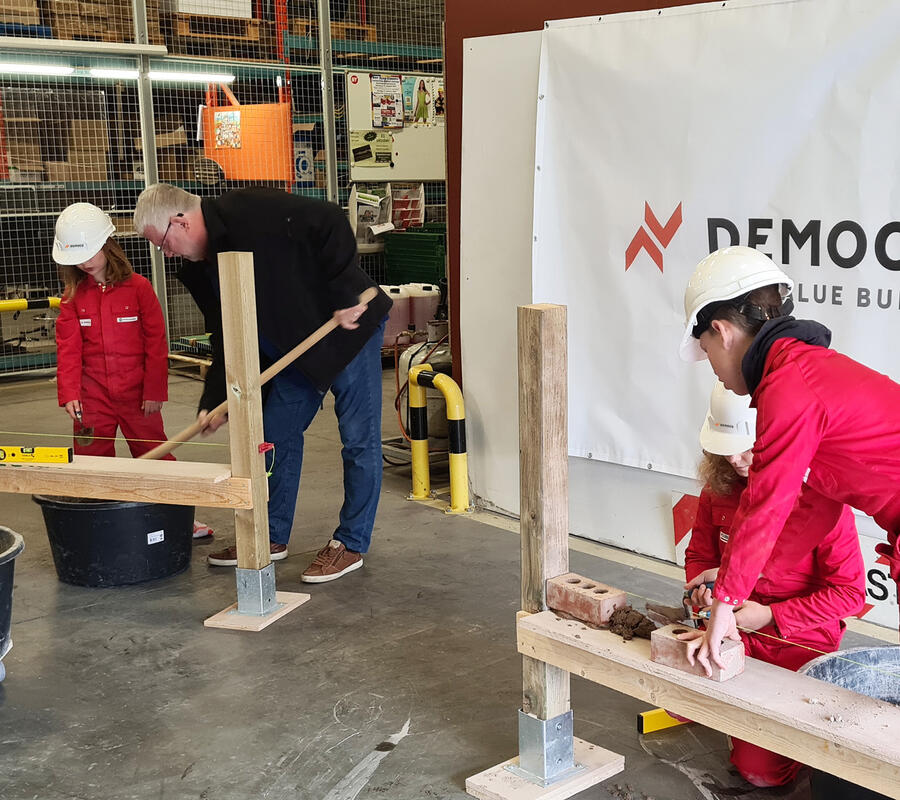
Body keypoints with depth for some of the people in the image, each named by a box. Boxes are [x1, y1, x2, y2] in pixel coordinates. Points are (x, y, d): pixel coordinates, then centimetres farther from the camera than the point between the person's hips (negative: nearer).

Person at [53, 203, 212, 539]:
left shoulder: (138, 287, -5)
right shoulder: (73, 297, 3)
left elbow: (156, 342, -5)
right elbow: (68, 348, -1)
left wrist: (155, 391, -7)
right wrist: (69, 393, -12)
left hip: (137, 394, -2)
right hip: (93, 395, 3)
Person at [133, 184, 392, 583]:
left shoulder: (251, 211, -23)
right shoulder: (201, 269, 3)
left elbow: (331, 223, -24)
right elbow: (226, 339, 5)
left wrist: (345, 296, -25)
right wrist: (214, 401, -4)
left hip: (350, 324, -9)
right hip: (295, 348, 9)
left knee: (359, 438, -1)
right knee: (276, 435, 11)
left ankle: (351, 544, 9)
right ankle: (272, 536, 24)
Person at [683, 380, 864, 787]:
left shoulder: (824, 501, -18)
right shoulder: (718, 492, -3)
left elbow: (849, 592, -13)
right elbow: (699, 555, 12)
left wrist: (771, 615, -19)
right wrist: (705, 581, -13)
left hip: (801, 641, -5)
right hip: (735, 629, 5)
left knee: (761, 771, -14)